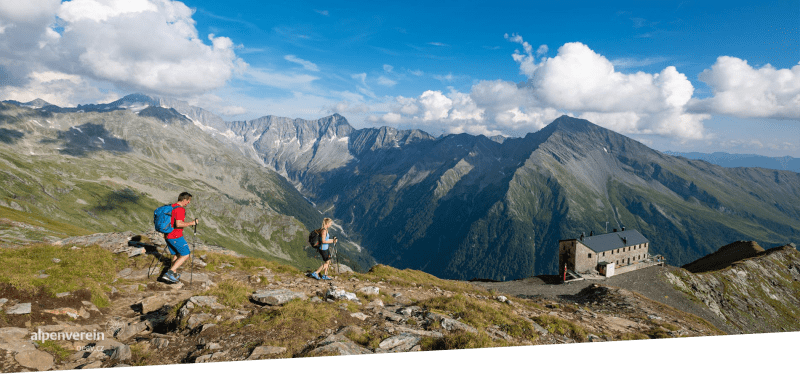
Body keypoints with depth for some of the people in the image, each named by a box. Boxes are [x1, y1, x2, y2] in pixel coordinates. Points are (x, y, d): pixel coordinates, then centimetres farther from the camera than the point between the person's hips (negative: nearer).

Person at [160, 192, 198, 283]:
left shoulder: (171, 207, 12)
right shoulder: (180, 209, -19)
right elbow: (178, 224, -29)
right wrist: (191, 223, -19)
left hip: (168, 235, 10)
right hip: (176, 237, -10)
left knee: (176, 254, 21)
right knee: (185, 255, 0)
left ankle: (174, 275, 27)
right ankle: (169, 273, -8)